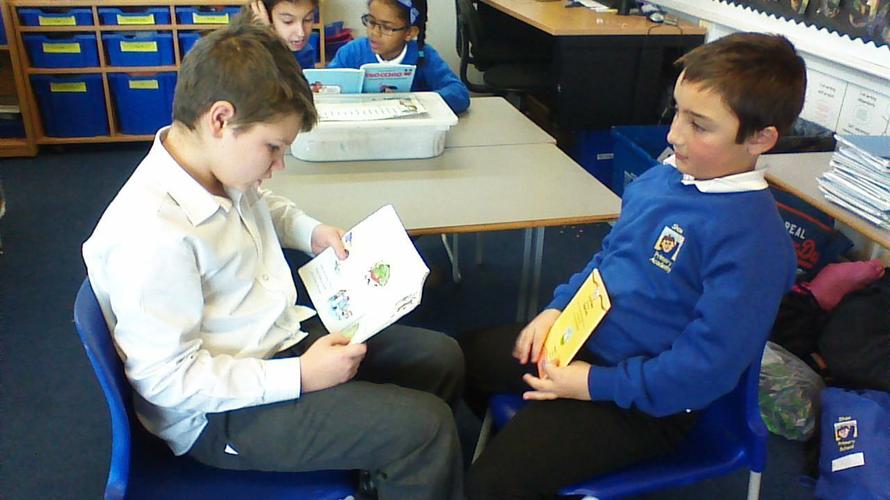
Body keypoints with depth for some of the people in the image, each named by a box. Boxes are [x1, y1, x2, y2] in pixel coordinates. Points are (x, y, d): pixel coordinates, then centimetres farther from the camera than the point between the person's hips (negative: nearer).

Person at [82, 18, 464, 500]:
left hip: (282, 335, 9)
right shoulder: (151, 234, -29)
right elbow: (168, 378, -25)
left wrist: (312, 232, 3)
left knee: (441, 356, 11)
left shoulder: (221, 169, -4)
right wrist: (299, 376, -24)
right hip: (224, 410, -9)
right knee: (424, 426, -21)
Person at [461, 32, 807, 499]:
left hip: (645, 401, -8)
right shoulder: (661, 178, 0)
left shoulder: (752, 236, -25)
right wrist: (558, 308, 1)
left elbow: (707, 367, -25)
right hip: (581, 338, 9)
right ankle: (525, 440, 38)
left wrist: (595, 383, -20)